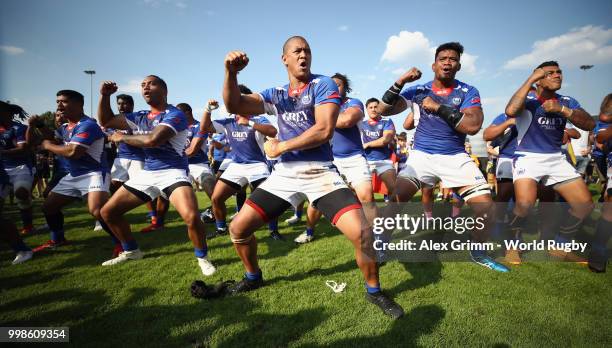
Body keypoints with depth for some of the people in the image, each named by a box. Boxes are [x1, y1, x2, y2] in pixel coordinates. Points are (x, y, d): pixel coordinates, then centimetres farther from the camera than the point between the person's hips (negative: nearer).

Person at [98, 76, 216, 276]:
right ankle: (131, 251, 31)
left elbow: (152, 140, -24)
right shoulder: (140, 117, 13)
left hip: (173, 173, -8)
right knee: (108, 211, 10)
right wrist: (104, 96, 2)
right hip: (147, 173, 8)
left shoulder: (175, 115, -10)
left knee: (191, 217, -31)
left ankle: (202, 257, -3)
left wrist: (122, 137, -7)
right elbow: (106, 121, 17)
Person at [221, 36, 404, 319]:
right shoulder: (275, 94, 11)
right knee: (238, 228, 2)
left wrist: (280, 147, -10)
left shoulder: (323, 84, -1)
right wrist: (231, 73, -20)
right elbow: (234, 106, -2)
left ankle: (374, 291, 11)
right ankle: (253, 277, 31)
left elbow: (325, 130, -15)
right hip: (284, 174, 4)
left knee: (362, 233, -18)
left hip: (321, 173, -4)